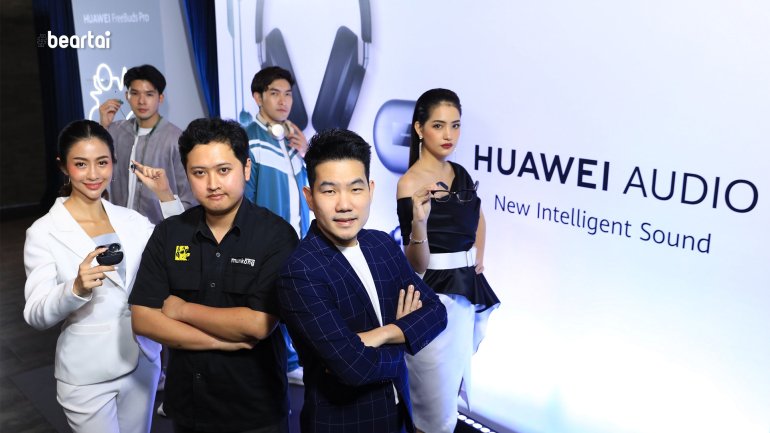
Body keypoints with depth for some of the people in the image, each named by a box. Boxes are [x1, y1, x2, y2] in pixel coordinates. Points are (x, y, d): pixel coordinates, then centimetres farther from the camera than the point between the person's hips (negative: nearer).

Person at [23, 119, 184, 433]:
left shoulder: (130, 219, 0)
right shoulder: (44, 231, -11)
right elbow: (36, 316, -14)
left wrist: (166, 196, -4)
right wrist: (76, 289, -34)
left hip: (142, 361, 4)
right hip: (86, 375, -4)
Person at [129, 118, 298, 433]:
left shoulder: (277, 235, -15)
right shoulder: (167, 234, -3)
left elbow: (258, 324, -22)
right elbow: (142, 320, -7)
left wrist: (182, 310, -11)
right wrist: (223, 341, -17)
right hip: (185, 406, 3)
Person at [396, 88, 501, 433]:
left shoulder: (460, 174, 5)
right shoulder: (410, 184, -16)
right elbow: (416, 266, -18)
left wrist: (478, 260, 13)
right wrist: (418, 222, -35)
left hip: (469, 292, 8)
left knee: (454, 388, 22)